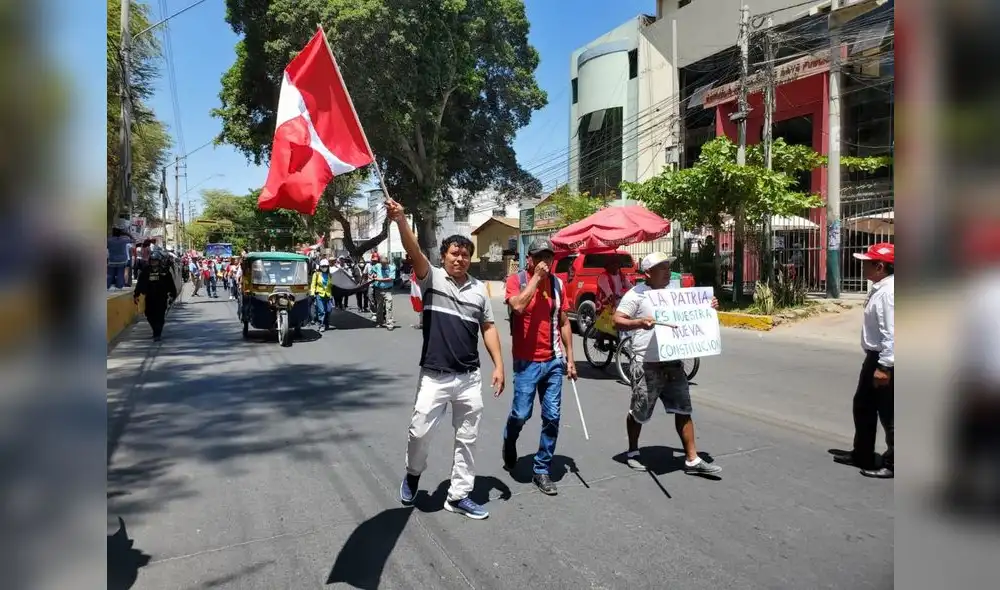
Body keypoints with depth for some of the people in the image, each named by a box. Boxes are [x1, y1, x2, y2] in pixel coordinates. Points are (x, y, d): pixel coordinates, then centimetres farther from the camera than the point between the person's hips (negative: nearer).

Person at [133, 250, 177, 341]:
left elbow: (171, 284, 1)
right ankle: (157, 330, 29)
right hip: (150, 297, 3)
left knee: (160, 316, -5)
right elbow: (140, 284, 7)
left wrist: (173, 294, -1)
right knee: (149, 315, 6)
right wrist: (136, 294, 2)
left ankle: (157, 334, 0)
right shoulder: (145, 271, 5)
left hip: (161, 297, -3)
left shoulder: (165, 271, -1)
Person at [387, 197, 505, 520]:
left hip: (470, 378, 4)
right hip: (434, 376, -3)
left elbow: (488, 328, 10)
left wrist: (499, 365, 3)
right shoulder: (432, 278, -2)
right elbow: (414, 251, -20)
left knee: (467, 439, 11)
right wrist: (400, 220, -36)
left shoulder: (479, 289, 7)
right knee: (419, 431, 1)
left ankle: (459, 495, 26)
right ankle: (413, 472, 33)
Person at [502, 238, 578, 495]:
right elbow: (518, 305, -26)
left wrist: (569, 358, 8)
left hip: (554, 361, 4)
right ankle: (509, 443, 34)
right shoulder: (516, 279, -5)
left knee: (552, 417, 5)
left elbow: (564, 323, 11)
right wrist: (536, 277, -17)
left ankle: (542, 470, 20)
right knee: (521, 414, -1)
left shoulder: (558, 284, 6)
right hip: (527, 361, -4)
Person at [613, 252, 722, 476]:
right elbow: (617, 321, -16)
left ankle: (692, 460, 16)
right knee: (639, 413, 8)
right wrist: (640, 322, -33)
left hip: (674, 364, 6)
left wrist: (708, 309, 7)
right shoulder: (637, 294, -9)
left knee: (683, 411, 8)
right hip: (647, 366, -6)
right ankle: (632, 452, 29)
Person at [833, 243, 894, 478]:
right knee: (863, 406, 19)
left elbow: (891, 333, -26)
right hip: (874, 357, 11)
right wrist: (876, 362, 21)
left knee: (888, 414, 1)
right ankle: (862, 455, 31)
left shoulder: (888, 292, -20)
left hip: (884, 361, -11)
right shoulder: (879, 289, 11)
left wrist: (884, 366, -26)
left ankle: (892, 463, 14)